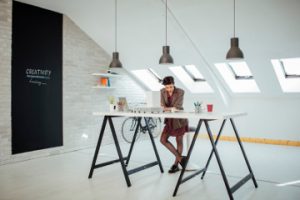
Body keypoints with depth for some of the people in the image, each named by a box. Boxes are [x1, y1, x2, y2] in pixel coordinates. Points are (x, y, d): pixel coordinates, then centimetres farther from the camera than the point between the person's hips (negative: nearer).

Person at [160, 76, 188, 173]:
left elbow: (177, 107, -20)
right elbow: (163, 106, -8)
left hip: (179, 119, -5)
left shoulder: (180, 92, -17)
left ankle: (176, 164, 17)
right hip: (169, 119, 5)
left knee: (179, 141, 3)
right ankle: (180, 158, 6)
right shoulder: (162, 91, -4)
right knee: (163, 140, -2)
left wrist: (167, 108, -19)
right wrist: (172, 108, -23)